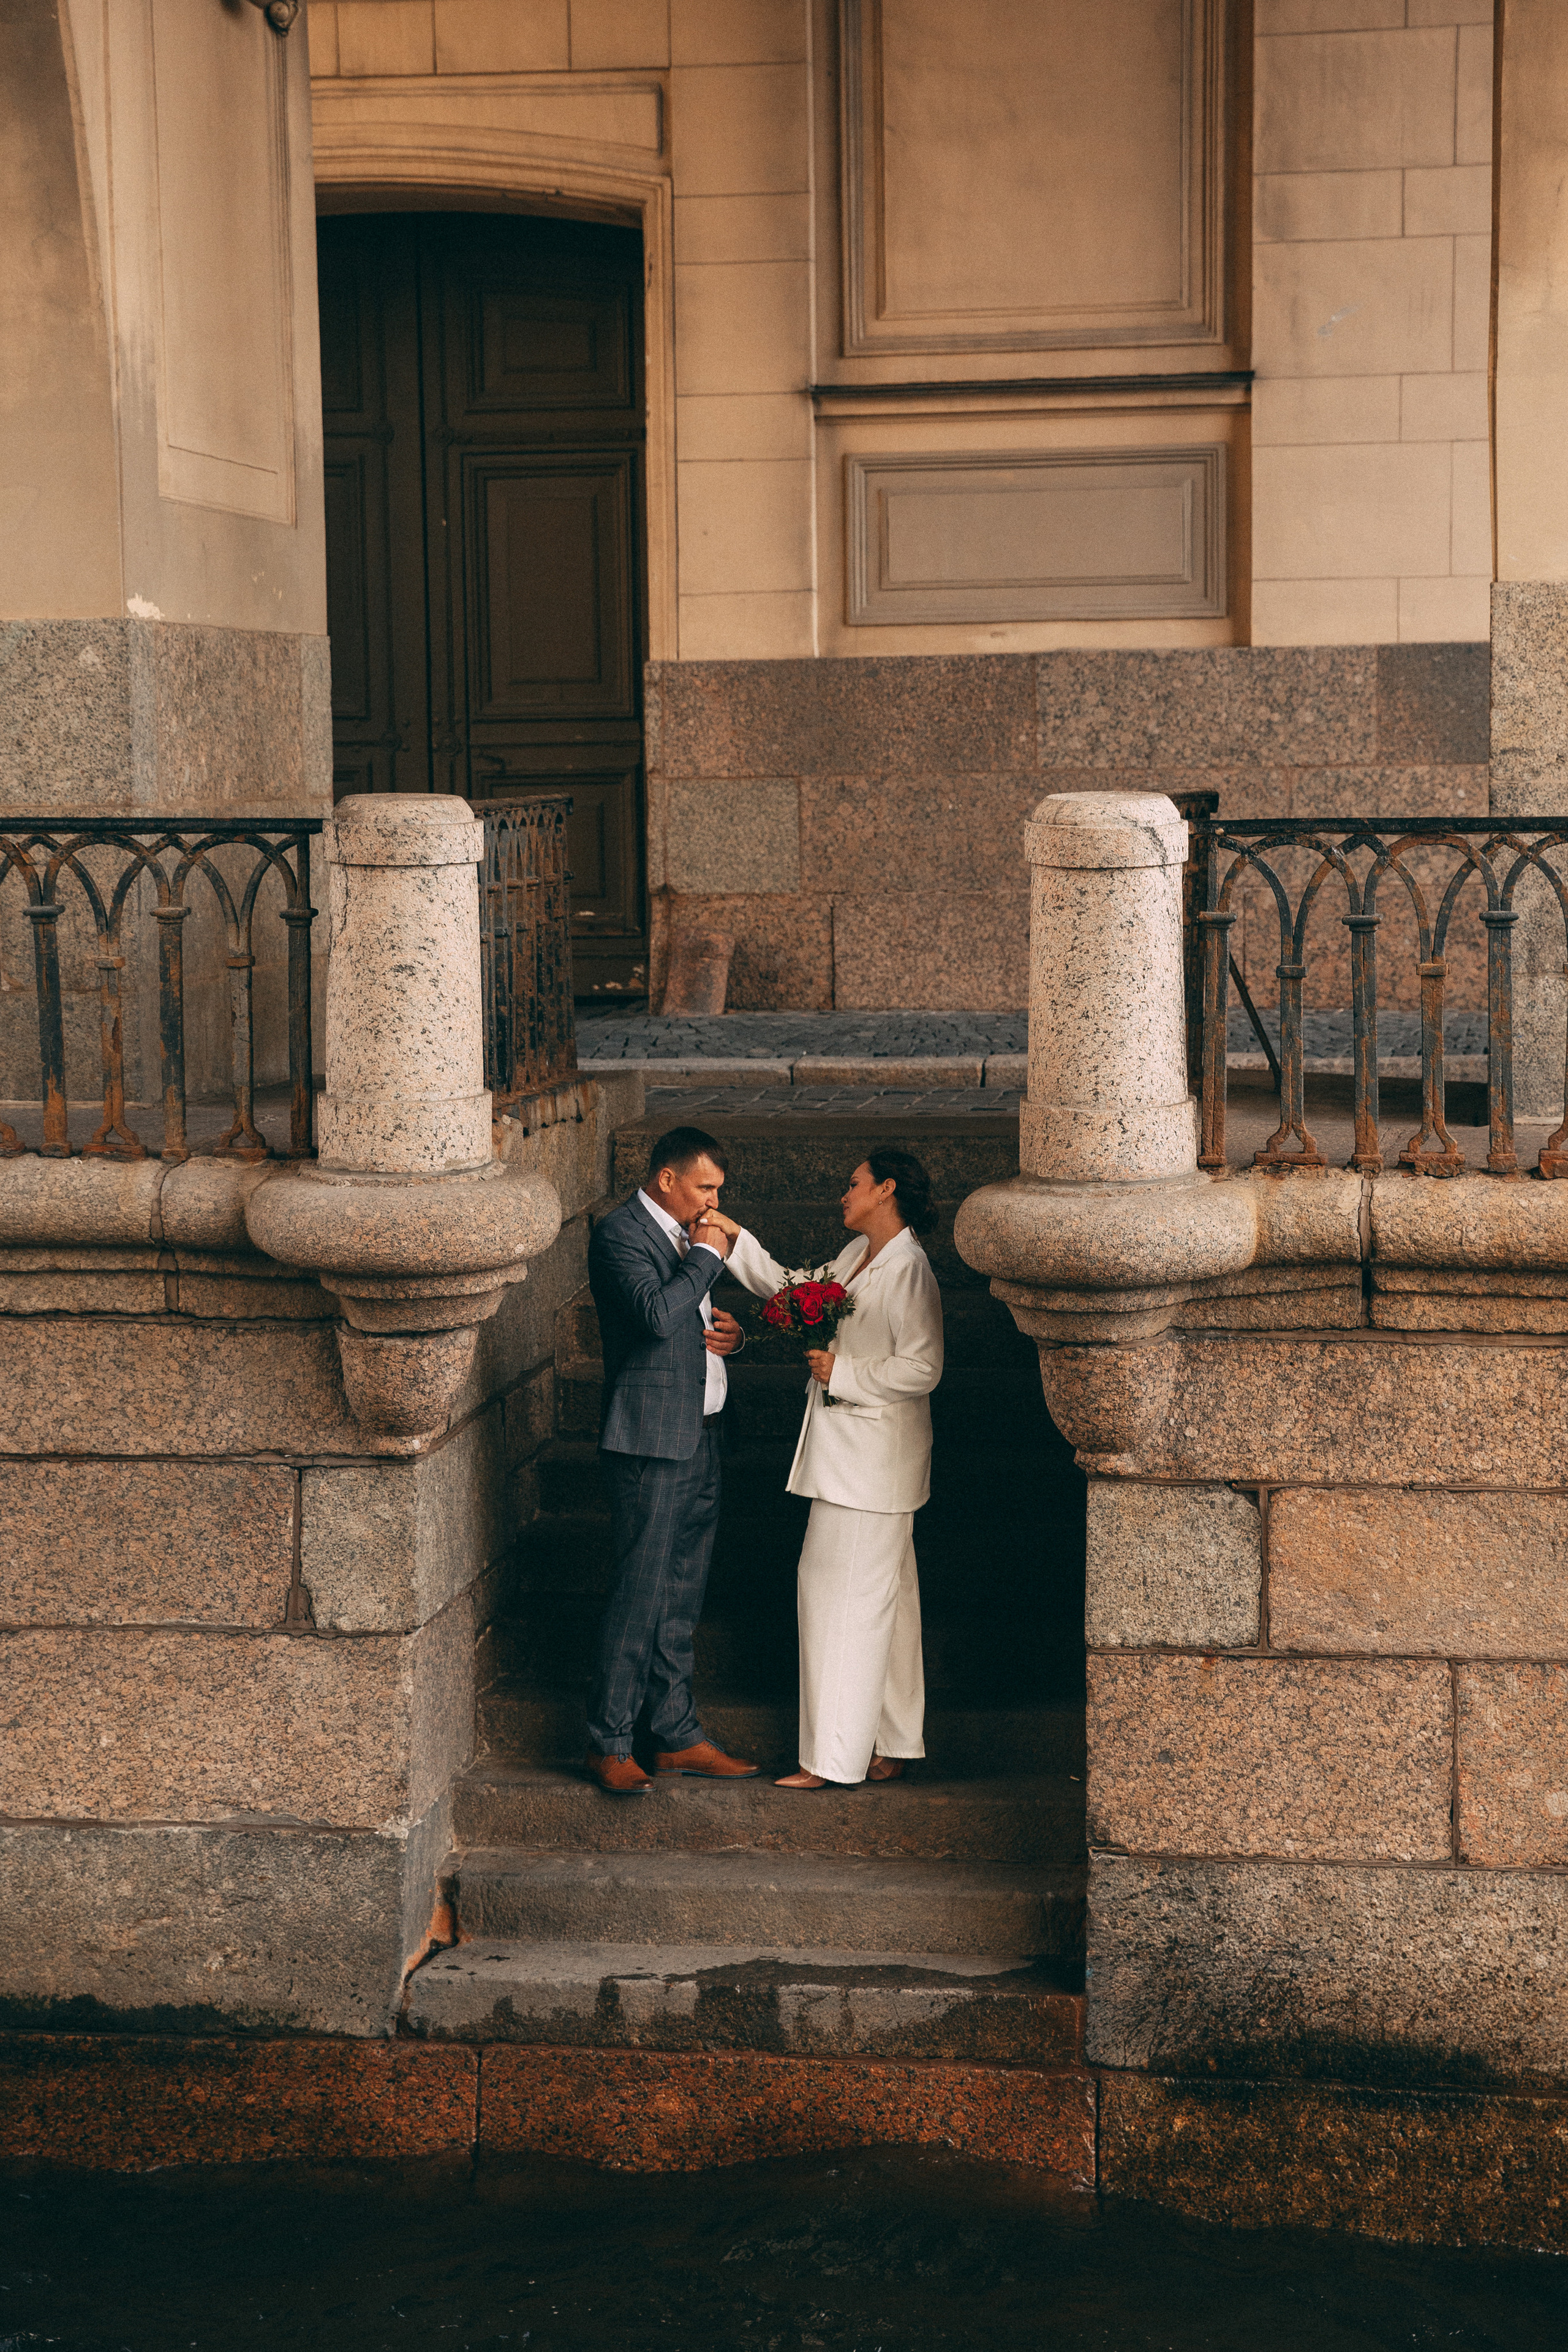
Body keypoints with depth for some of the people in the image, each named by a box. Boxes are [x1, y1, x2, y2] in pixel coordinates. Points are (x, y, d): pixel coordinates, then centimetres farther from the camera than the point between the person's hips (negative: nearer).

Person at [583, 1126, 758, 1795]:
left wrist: (725, 1331, 7)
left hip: (701, 1436, 9)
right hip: (650, 1442, -9)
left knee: (681, 1596, 13)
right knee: (641, 1594, -6)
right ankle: (608, 1745, 2)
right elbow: (657, 1314, -27)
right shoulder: (620, 1233, -11)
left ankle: (677, 1736, 20)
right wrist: (707, 1255, -15)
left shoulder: (686, 1233, 17)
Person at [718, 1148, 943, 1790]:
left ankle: (835, 1758, 1)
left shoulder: (908, 1271, -17)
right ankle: (893, 1744, 22)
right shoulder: (857, 1255, 11)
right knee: (882, 1599, 14)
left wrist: (841, 1372, -16)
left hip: (873, 1458, -9)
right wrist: (738, 1243, 18)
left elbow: (920, 1369, -22)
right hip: (844, 1450, 9)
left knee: (843, 1595, -5)